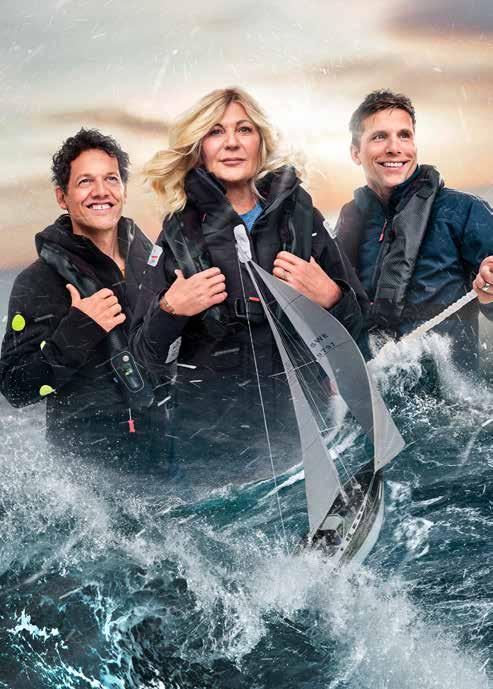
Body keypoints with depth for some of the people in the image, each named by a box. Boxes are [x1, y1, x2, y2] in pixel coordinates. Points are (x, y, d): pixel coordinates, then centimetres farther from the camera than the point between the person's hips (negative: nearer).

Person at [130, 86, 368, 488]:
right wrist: (170, 311, -15)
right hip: (211, 436, 0)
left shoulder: (300, 216, 2)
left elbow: (356, 326, 7)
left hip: (302, 422, 1)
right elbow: (149, 357, 3)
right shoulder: (180, 231, 2)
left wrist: (330, 298, -13)